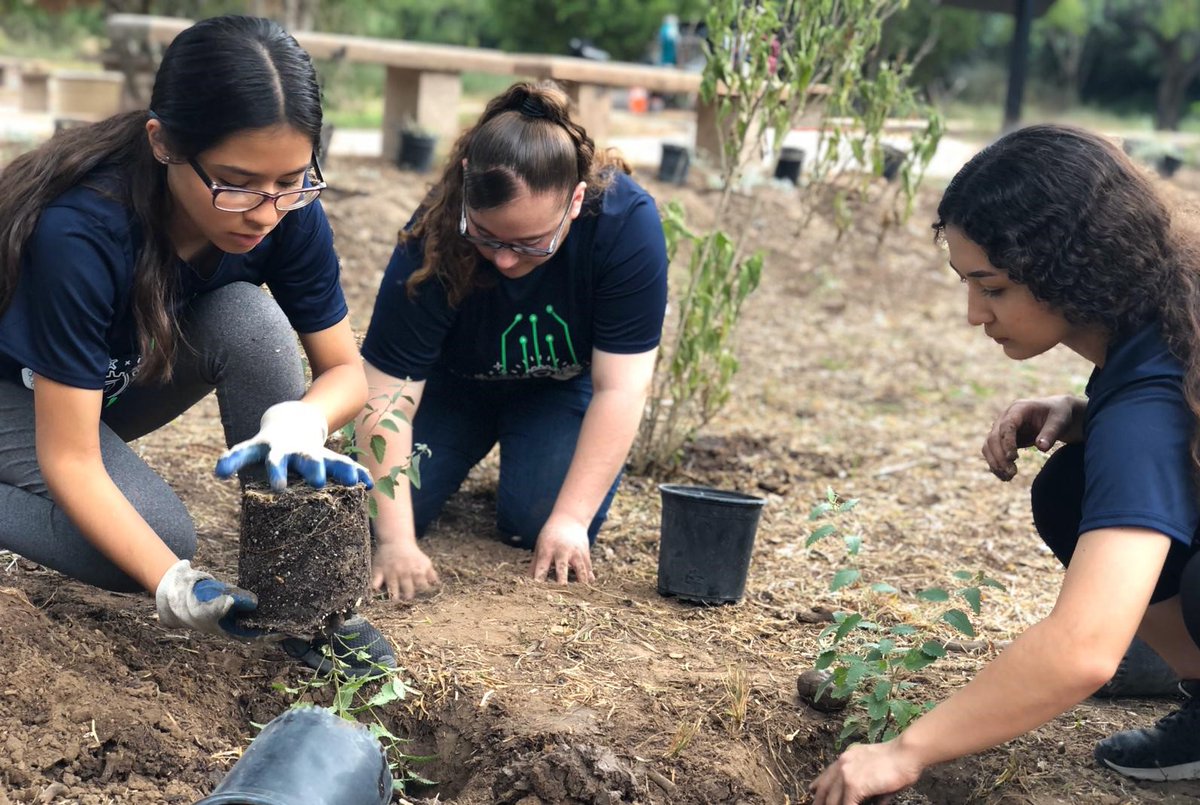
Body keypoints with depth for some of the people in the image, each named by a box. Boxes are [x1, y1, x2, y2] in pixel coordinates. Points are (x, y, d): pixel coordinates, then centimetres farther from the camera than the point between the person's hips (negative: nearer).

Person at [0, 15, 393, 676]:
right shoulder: (81, 232, -38)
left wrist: (301, 418, -36)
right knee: (163, 543, -27)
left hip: (127, 379, 5)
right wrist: (174, 586, -39)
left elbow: (346, 369, -13)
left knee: (248, 319, -26)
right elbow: (68, 458, -32)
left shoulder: (290, 215, -24)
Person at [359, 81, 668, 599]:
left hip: (563, 384, 0)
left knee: (537, 523, -22)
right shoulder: (432, 243, -33)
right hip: (455, 382, 1)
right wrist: (395, 541, -36)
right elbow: (388, 396, -30)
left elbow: (619, 387, -28)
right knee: (379, 512, -14)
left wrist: (571, 521, -31)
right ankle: (467, 450, 18)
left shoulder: (627, 222, -34)